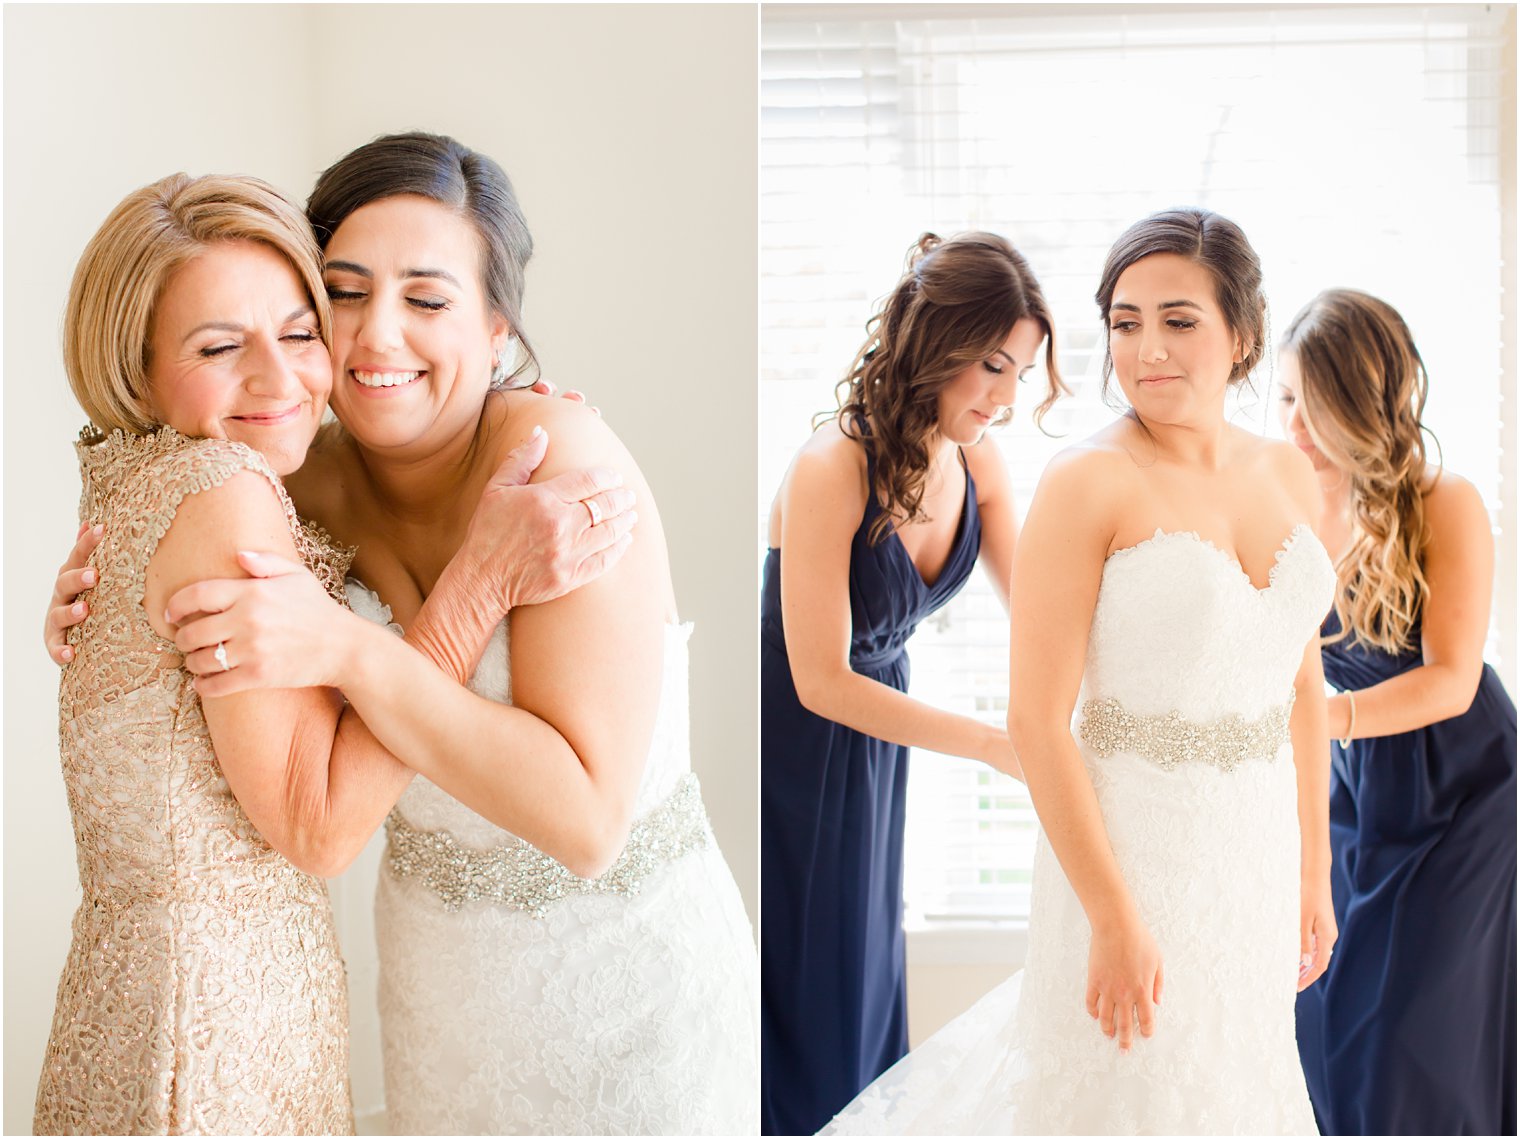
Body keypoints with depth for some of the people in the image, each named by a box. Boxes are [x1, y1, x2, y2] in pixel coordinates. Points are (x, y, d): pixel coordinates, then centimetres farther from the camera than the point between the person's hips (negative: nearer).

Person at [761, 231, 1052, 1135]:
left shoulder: (976, 460, -9)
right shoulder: (833, 468, -30)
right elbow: (823, 682, -27)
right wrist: (995, 744, -29)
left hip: (878, 710, 6)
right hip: (794, 734, -6)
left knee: (867, 956, 19)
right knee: (799, 982, 8)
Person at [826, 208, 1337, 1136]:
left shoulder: (1290, 475, 4)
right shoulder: (1087, 483, -15)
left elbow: (1303, 686, 11)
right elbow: (1037, 719, -17)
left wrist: (1315, 873, 11)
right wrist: (1115, 919, -18)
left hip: (1257, 851, 6)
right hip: (1127, 850, -6)